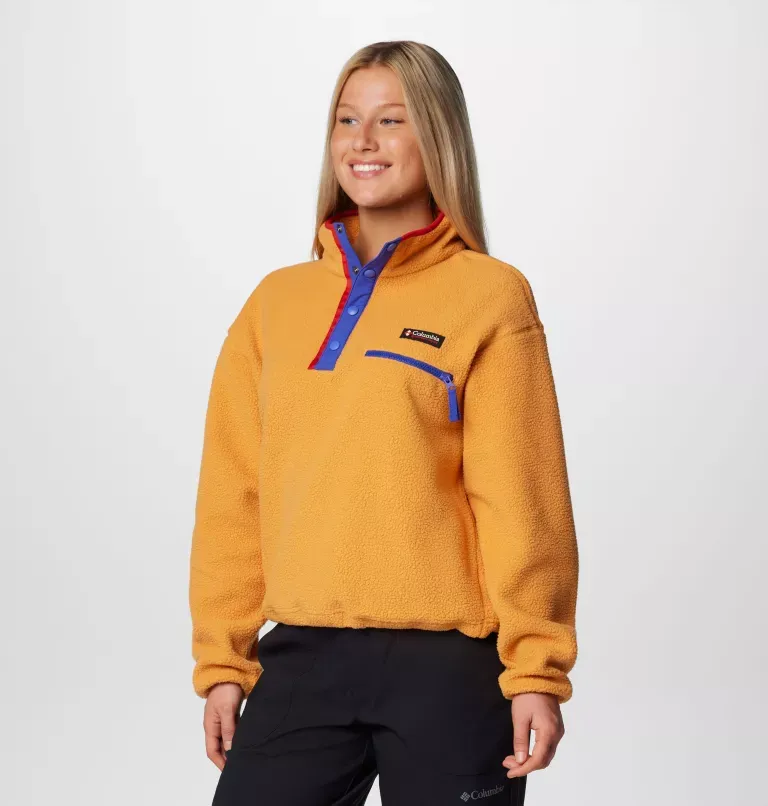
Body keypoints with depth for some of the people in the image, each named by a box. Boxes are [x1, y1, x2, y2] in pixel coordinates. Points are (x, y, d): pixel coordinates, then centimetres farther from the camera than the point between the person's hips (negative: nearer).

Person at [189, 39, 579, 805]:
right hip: (301, 660, 3)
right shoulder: (275, 303, 9)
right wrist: (223, 660, 6)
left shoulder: (489, 296, -2)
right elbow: (234, 495, 9)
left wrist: (536, 669, -9)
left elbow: (520, 498, -6)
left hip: (446, 664, -3)